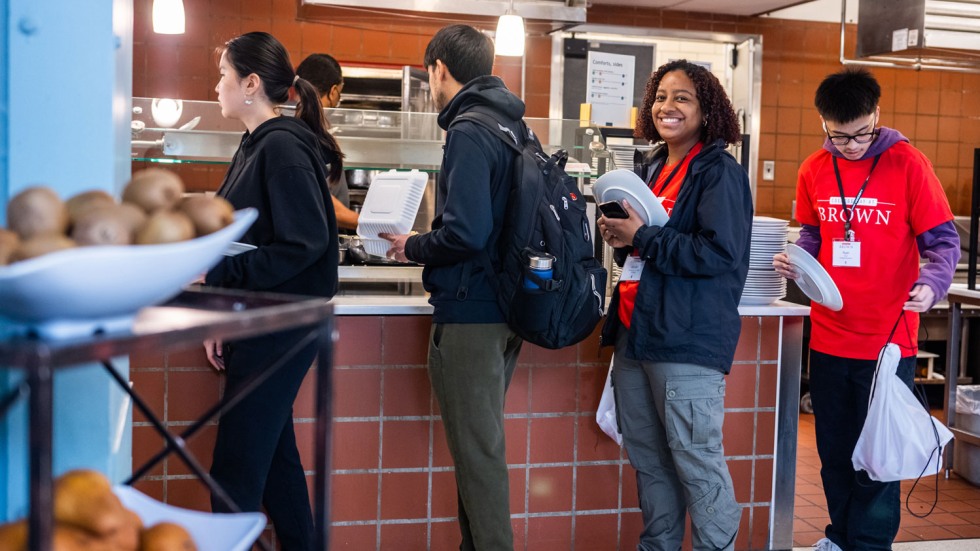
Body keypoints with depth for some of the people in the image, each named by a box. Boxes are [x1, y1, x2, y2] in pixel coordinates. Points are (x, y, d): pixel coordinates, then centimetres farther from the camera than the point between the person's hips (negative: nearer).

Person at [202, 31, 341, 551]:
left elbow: (305, 244, -22)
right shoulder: (255, 146, 13)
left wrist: (218, 272, -19)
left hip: (281, 328, -10)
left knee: (235, 469, -5)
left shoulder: (283, 147, -15)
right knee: (272, 453, 18)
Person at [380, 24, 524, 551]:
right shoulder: (515, 128, 12)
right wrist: (426, 244, 15)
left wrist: (413, 247, -7)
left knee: (478, 453, -1)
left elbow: (465, 233, -25)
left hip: (469, 314, -9)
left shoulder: (469, 133, -15)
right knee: (482, 444, 19)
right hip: (506, 310, 9)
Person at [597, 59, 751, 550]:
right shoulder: (649, 168, 16)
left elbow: (719, 253, -19)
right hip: (635, 333, 8)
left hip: (687, 341, -8)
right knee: (647, 456, 15)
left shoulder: (719, 173, -7)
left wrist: (642, 236, -16)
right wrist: (620, 237, 3)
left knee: (695, 459, -3)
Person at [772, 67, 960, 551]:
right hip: (828, 338, 4)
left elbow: (943, 242, -8)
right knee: (834, 451, 17)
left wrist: (932, 284, -27)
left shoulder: (907, 164, -10)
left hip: (887, 341, -4)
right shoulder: (813, 170, 1)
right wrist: (796, 261, -6)